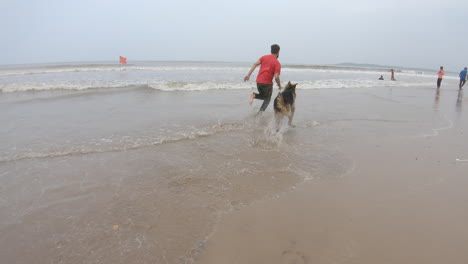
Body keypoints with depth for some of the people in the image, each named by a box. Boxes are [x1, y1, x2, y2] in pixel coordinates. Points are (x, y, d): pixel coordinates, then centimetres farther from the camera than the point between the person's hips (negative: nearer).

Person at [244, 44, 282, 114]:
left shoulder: (264, 57, 9)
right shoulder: (277, 63, -5)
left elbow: (255, 64, -3)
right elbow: (276, 77, -13)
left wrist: (248, 74, -5)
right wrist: (279, 85, 4)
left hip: (259, 82, 5)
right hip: (267, 83, -5)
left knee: (263, 97, 25)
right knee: (267, 100, 12)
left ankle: (254, 95, -5)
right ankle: (260, 112, -8)